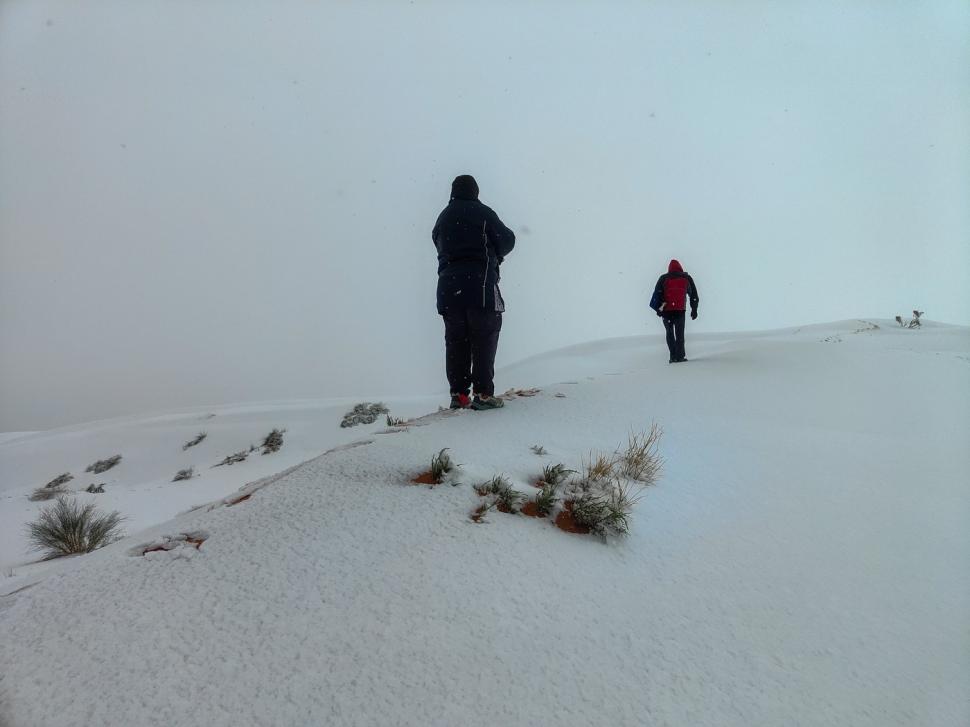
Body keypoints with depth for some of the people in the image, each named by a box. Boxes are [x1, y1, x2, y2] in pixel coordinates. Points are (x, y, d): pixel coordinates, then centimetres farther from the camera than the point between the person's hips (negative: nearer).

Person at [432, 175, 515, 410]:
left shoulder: (442, 218, 16)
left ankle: (458, 394, 8)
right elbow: (507, 240, 2)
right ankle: (483, 393, -7)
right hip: (479, 281, -5)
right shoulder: (482, 212, 0)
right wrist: (494, 255, 21)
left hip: (448, 283, 5)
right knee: (484, 337, -2)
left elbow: (438, 244, 18)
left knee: (455, 339, 8)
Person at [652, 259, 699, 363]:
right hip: (681, 310, 0)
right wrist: (694, 310, 20)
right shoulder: (687, 278, 13)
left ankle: (673, 356, 6)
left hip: (666, 310, 0)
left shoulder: (663, 278, 9)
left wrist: (658, 308, 2)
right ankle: (680, 356, 4)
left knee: (670, 333, 10)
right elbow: (694, 295, 15)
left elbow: (657, 293, 0)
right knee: (680, 333, 9)